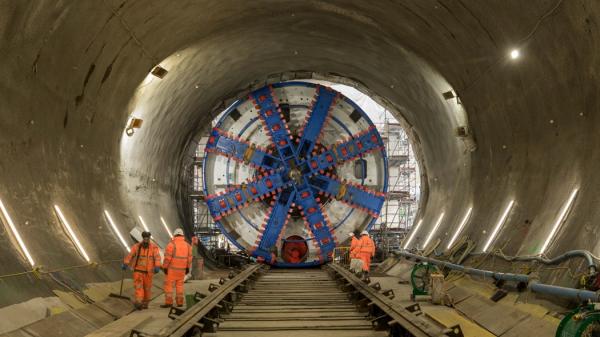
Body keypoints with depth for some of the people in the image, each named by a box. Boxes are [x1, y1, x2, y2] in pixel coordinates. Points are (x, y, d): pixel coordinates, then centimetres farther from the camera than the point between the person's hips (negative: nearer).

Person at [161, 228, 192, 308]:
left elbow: (167, 257, -16)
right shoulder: (187, 245, 2)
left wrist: (165, 267, -11)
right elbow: (189, 257, 5)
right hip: (182, 268, 5)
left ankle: (168, 302, -5)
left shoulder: (171, 244, -13)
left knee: (168, 285, 1)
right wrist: (188, 268, 14)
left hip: (172, 268, -5)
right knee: (179, 285, 14)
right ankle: (179, 302, 12)